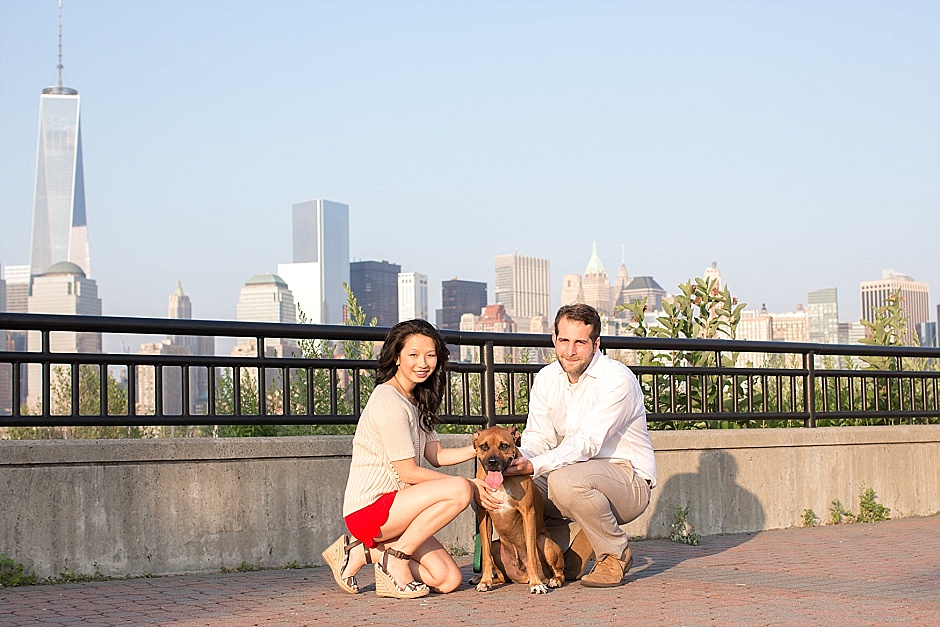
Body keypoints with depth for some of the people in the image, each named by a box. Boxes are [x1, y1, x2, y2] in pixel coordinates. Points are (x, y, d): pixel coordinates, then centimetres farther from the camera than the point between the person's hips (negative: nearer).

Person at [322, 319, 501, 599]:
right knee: (460, 490, -26)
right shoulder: (389, 402, -15)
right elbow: (407, 471, -16)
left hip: (393, 507, 9)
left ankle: (362, 551, 10)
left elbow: (435, 455, 12)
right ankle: (396, 556, -12)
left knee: (448, 579, -2)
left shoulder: (413, 400, 16)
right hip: (368, 509, -9)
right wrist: (469, 485, -13)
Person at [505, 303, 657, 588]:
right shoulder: (546, 378, 4)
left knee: (567, 480, -36)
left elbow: (587, 443, -27)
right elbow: (538, 436, 1)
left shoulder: (617, 379, -19)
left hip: (630, 481, -7)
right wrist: (517, 459, -23)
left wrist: (534, 465, -39)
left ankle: (616, 554, -10)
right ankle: (579, 541, 9)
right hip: (580, 471, 7)